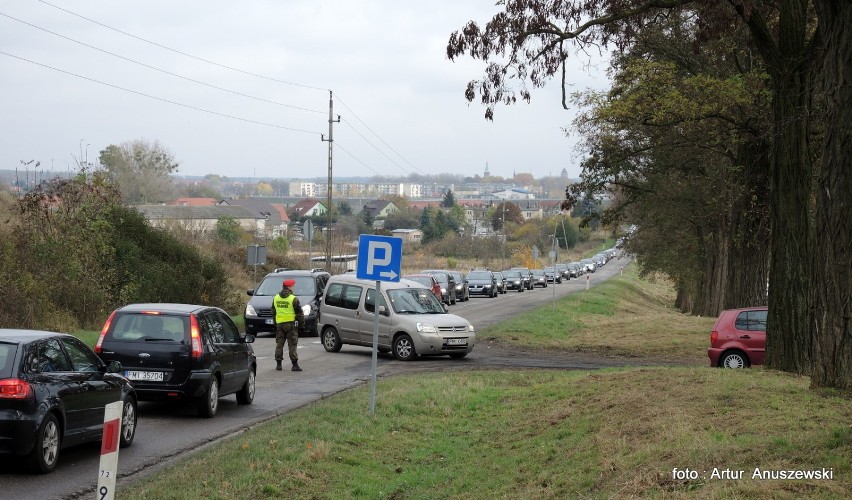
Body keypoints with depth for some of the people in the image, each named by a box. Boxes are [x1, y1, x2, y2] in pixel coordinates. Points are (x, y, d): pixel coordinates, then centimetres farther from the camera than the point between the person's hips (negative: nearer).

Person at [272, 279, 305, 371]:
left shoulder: (276, 298, 8)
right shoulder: (293, 299, -10)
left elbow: (273, 312, 15)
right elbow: (299, 312, -6)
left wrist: (275, 322, 23)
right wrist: (302, 322, 6)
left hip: (279, 323, 5)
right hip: (291, 324, -5)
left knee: (279, 344, 11)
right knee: (292, 345, -3)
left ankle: (278, 364, 12)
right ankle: (295, 365, -6)